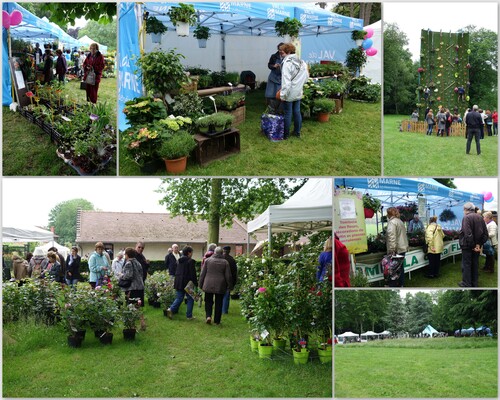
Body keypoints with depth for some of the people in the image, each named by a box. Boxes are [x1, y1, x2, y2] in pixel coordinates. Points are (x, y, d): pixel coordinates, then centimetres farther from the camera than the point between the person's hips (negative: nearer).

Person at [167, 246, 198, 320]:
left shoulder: (180, 261, 10)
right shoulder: (190, 261, -13)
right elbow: (193, 274, -16)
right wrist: (196, 284, -10)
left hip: (179, 283, 7)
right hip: (187, 283, -6)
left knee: (179, 298, 13)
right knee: (190, 299, 7)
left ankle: (171, 309, -8)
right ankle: (189, 315, 9)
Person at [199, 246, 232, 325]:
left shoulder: (208, 260, 0)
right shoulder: (225, 262, -1)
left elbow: (203, 274, 3)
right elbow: (228, 276, 0)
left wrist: (201, 284, 11)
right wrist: (230, 286, 10)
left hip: (208, 285, 0)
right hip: (220, 286, 0)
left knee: (208, 302, 12)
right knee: (218, 303, 8)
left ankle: (208, 316, -8)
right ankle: (217, 321, 10)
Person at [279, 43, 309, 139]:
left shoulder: (287, 63, -20)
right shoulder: (302, 62, 4)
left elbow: (286, 81, -24)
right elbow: (306, 77, 11)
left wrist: (283, 94, -20)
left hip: (289, 93, -7)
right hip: (298, 92, 7)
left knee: (288, 113, 3)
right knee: (297, 112, 16)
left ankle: (286, 134, 12)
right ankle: (297, 132, 26)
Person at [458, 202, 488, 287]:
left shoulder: (466, 217, -17)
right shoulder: (480, 217, 5)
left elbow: (468, 234, -26)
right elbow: (485, 233, 5)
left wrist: (473, 246, -18)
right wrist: (479, 244, -1)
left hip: (468, 245, -7)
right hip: (477, 245, 7)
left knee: (466, 265, 3)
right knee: (475, 264, 16)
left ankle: (467, 284, 8)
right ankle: (474, 283, 26)